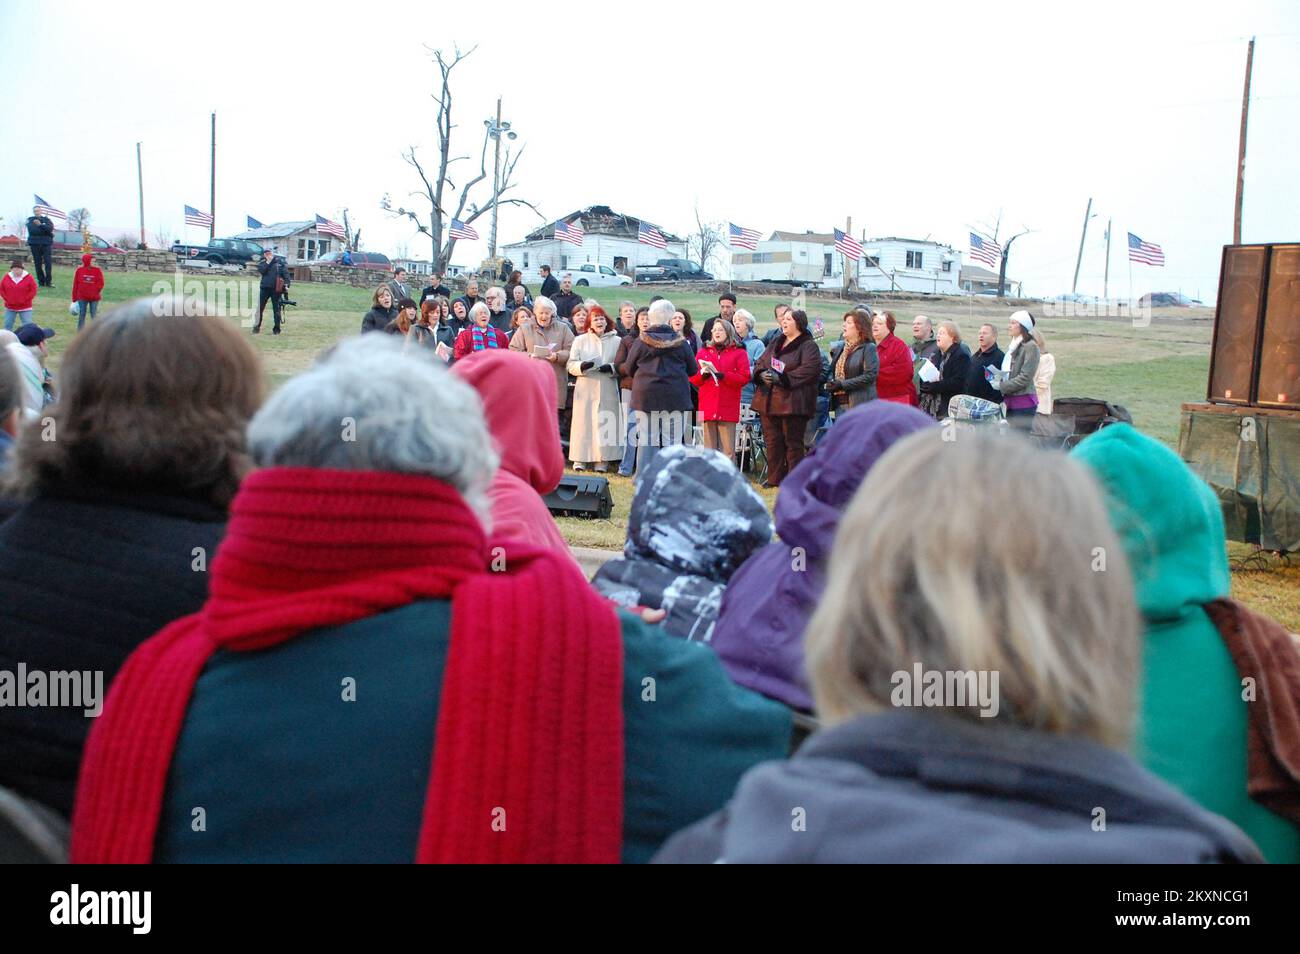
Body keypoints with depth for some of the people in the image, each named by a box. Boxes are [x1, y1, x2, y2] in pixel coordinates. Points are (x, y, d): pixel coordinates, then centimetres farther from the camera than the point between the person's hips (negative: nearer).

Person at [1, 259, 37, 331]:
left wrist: (25, 300, -12)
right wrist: (6, 299, -4)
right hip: (10, 308, 3)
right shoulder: (7, 277, -1)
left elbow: (34, 290, -8)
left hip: (25, 308, -3)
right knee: (7, 325, 8)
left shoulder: (28, 277, -8)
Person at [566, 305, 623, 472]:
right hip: (585, 389, 0)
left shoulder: (617, 341, 8)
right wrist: (582, 366, -16)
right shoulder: (580, 340, 11)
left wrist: (611, 368, -13)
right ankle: (580, 459, 4)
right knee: (584, 421, -1)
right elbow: (571, 365, 5)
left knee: (605, 423, -3)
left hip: (608, 389, 0)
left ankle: (602, 460, 1)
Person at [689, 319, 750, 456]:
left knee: (728, 451, -7)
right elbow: (693, 379, 14)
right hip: (707, 408, 3)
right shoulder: (703, 353, 19)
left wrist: (723, 376, -12)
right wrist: (702, 373, -8)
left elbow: (745, 377, -3)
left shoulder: (739, 353, 9)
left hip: (728, 408, -3)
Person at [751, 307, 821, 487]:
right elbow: (759, 362, 17)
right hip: (768, 401, 7)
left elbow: (810, 369, -17)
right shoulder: (775, 343, 19)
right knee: (772, 441, 9)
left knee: (793, 442, -2)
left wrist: (782, 378, -21)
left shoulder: (808, 346, -4)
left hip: (792, 403, -7)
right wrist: (762, 373, -7)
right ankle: (775, 478, 18)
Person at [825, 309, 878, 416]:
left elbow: (870, 375, -16)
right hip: (840, 403, 7)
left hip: (859, 404, -7)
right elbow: (833, 370, 26)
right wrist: (830, 382, 4)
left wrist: (843, 384, -18)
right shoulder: (839, 347, 15)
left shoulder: (868, 348, -6)